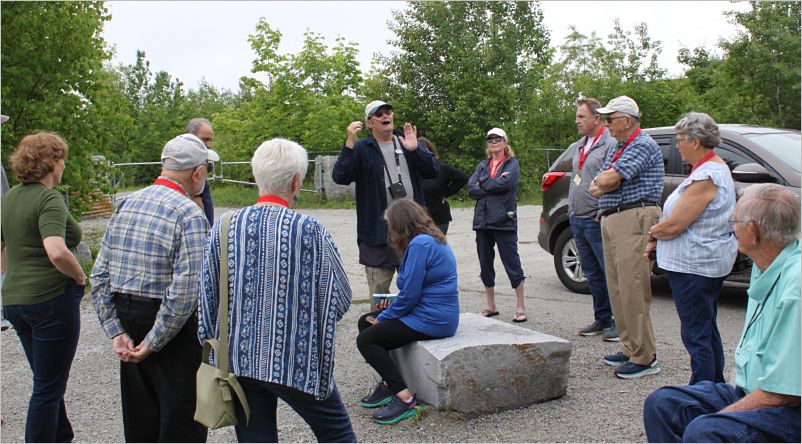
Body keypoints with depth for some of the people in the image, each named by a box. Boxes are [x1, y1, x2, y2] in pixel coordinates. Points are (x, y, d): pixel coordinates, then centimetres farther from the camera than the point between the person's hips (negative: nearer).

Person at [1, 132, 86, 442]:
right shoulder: (49, 199, -16)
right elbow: (56, 252, -30)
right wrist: (80, 276, -15)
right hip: (52, 299, -9)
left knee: (47, 381, 21)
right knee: (48, 387, 3)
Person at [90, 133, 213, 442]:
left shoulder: (125, 205, 5)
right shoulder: (190, 214, -16)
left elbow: (99, 277, 4)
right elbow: (185, 291, -24)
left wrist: (116, 332, 3)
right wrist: (153, 343, -15)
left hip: (129, 323, 7)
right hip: (174, 329, -7)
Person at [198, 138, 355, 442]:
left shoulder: (224, 228, -5)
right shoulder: (310, 231, -15)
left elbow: (206, 297, 1)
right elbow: (340, 298, -8)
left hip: (238, 359, 4)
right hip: (296, 361, -4)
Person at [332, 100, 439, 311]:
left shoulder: (408, 144, 12)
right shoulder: (361, 148, 0)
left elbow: (434, 171, 2)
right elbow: (339, 177, -13)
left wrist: (415, 149, -12)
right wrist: (349, 143, -22)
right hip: (378, 232, -4)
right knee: (379, 288, 2)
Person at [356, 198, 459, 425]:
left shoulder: (419, 244, -19)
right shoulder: (433, 239, 13)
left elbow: (409, 294, -21)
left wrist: (383, 317, -7)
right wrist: (389, 309, 10)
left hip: (431, 319, -11)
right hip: (436, 312, 11)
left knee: (365, 340, -9)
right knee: (366, 322, 14)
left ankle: (405, 399, -11)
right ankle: (389, 384, 16)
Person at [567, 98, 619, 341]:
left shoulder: (610, 144, -10)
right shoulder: (577, 147, 17)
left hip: (597, 221, -8)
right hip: (577, 220, 9)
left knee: (611, 273, -2)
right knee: (592, 275, 14)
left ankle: (619, 322, 6)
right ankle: (602, 319, 24)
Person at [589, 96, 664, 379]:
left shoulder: (643, 145, -9)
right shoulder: (617, 149, 22)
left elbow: (609, 180, -18)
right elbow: (595, 188, 16)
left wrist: (601, 181, 3)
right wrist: (604, 183, -5)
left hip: (634, 221, -10)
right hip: (611, 221, 10)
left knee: (633, 290, -10)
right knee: (618, 290, 11)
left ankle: (645, 358, -4)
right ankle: (631, 349, 20)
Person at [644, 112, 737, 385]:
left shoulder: (706, 176, -22)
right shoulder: (717, 167, 12)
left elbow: (674, 225, -22)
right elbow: (684, 217, 15)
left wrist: (652, 233, -2)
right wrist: (655, 241, 10)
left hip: (696, 265, -11)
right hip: (708, 262, 11)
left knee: (696, 333, -3)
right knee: (707, 327, 20)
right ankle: (716, 386, 31)